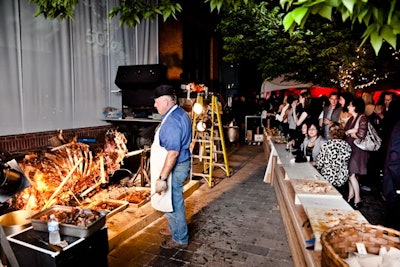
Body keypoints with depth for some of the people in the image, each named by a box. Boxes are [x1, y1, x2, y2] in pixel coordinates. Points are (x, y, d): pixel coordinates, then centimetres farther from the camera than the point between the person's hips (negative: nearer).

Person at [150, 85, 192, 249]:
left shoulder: (172, 121, -26)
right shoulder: (180, 113, 7)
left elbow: (173, 153, -30)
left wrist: (162, 178, -27)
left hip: (174, 168, -10)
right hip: (181, 164, 10)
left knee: (172, 204, 5)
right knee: (174, 201, 24)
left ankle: (180, 239, 22)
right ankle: (175, 228, 43)